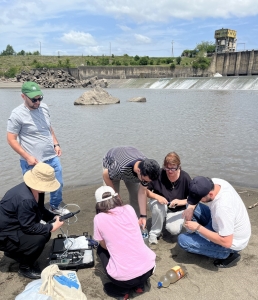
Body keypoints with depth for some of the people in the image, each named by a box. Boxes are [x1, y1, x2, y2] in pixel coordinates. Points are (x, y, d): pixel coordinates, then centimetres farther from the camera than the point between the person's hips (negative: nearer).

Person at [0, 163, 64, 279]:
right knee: (40, 237, -24)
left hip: (16, 226, 9)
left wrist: (54, 217, -5)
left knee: (45, 232, 4)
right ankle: (25, 267, 2)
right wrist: (52, 227, -21)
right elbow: (29, 227, -27)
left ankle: (13, 252, 20)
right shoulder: (25, 199, -35)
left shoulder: (34, 190, -7)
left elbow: (40, 210, 9)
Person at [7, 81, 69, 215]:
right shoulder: (17, 114, -15)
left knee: (58, 184, 18)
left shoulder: (44, 107, 3)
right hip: (33, 162, -6)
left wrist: (56, 144, 6)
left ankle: (55, 206, 43)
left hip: (52, 158, 6)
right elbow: (11, 139, -12)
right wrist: (27, 157, -18)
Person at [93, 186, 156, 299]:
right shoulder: (129, 209, 3)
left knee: (101, 249, 25)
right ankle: (139, 284, 21)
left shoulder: (99, 219, -6)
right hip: (148, 268, 4)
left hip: (124, 277, -3)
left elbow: (105, 246, 8)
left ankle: (122, 289, 13)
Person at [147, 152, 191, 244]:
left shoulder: (185, 177, -18)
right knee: (159, 206, -36)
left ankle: (168, 220, 14)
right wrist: (157, 196, -30)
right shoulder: (159, 174, -22)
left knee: (174, 230, -25)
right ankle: (154, 233, -10)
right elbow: (145, 190, -14)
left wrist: (181, 202, -28)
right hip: (160, 205, 0)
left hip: (177, 209, 0)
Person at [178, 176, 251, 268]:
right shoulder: (215, 182, -16)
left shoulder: (223, 208, -39)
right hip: (223, 225, 8)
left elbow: (226, 242, -33)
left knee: (183, 240, -14)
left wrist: (198, 228, -27)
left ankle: (226, 254, -1)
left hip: (231, 243, -8)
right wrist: (190, 207, -12)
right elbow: (196, 193, 6)